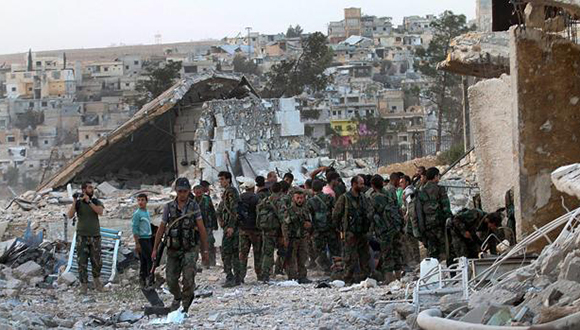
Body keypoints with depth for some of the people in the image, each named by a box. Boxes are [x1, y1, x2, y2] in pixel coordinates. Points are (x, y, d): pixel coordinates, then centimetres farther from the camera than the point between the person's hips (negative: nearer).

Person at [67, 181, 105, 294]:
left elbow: (100, 212, -20)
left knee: (97, 262, 5)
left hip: (95, 237, 1)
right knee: (82, 262, -4)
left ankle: (96, 279, 32)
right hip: (82, 237, -1)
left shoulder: (97, 202, 1)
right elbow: (70, 215, -15)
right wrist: (74, 202, -26)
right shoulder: (78, 203, -1)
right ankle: (84, 286, 3)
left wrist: (89, 201, -27)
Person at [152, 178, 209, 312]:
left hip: (190, 249, -3)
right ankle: (177, 297, 34)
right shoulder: (169, 207, 4)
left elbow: (201, 229, 0)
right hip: (173, 249, 3)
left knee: (188, 278, -14)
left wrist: (205, 250, -2)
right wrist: (155, 249, 6)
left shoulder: (194, 206, -2)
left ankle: (185, 305, 1)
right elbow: (161, 229, 9)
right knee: (171, 279, 4)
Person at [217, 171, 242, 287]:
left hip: (231, 226, -10)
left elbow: (234, 210, -18)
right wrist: (220, 219, 14)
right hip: (228, 225, 10)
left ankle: (230, 277, -16)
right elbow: (220, 209, 31)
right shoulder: (225, 192, 20)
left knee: (226, 251, -13)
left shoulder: (231, 191, -11)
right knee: (234, 252, 10)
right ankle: (237, 278, 13)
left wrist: (231, 226, -23)